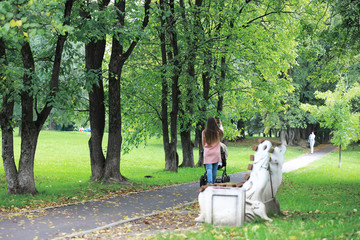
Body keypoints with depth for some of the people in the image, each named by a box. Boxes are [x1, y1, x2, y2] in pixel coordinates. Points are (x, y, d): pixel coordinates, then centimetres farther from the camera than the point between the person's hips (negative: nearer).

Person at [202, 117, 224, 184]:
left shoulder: (204, 132, -5)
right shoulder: (218, 132, -4)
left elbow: (203, 144, 8)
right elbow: (222, 130, 23)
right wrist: (220, 123, 41)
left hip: (207, 153, -1)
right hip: (216, 153, 1)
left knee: (209, 169, -5)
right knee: (214, 169, 9)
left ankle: (210, 182, -20)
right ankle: (213, 183, 17)